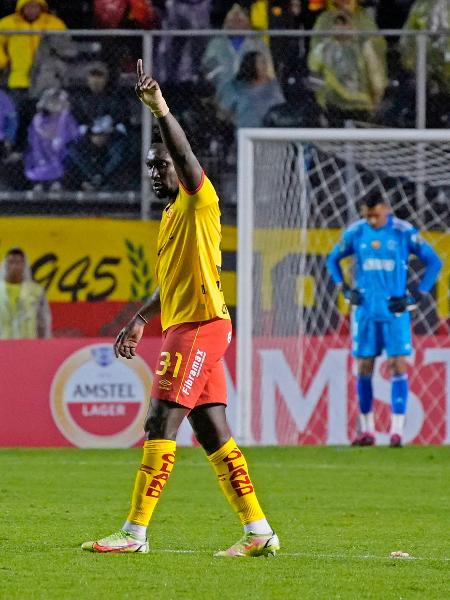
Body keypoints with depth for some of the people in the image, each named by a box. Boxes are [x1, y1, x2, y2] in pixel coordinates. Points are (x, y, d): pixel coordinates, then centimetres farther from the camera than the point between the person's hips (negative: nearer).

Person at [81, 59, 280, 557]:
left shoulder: (199, 200, -6)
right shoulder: (170, 215, 20)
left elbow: (184, 153, -25)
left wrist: (160, 109, -36)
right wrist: (139, 321, 28)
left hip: (200, 326, -10)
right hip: (182, 326, 10)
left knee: (162, 423, -11)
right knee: (212, 432, 7)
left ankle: (135, 532, -11)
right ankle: (258, 532, 8)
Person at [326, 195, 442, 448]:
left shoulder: (404, 232, -4)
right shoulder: (355, 233, 3)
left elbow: (434, 261, 3)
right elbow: (333, 260, 19)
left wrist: (417, 295, -3)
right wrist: (346, 289, 7)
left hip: (395, 310, -2)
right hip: (366, 311, 2)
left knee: (399, 366, -7)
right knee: (364, 368, 3)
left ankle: (397, 430, -6)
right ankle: (367, 430, 13)